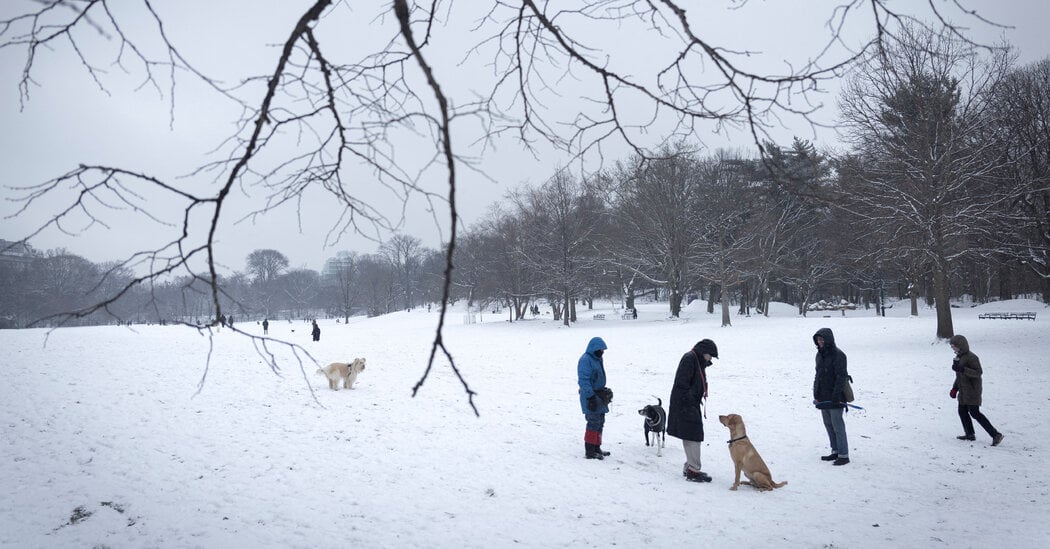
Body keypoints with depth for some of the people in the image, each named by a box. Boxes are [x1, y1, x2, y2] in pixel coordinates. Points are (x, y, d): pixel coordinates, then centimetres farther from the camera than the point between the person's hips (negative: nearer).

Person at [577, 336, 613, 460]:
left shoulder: (598, 359, 14)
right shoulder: (585, 360, -17)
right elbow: (584, 380, -22)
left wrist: (603, 391, 25)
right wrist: (591, 397, -24)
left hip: (599, 396, 10)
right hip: (591, 398, -10)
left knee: (600, 423, 16)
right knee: (593, 424, -8)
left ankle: (596, 448, 27)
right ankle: (589, 451, -3)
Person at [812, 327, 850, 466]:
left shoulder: (838, 355, -13)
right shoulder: (820, 354, 13)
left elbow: (841, 376, -17)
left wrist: (836, 395, -21)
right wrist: (816, 394, 13)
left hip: (835, 398, -8)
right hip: (823, 397, 8)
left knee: (837, 425, -6)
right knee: (828, 425, 14)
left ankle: (843, 455, 0)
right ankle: (835, 451, 23)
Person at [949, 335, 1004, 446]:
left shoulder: (971, 357, -18)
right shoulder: (959, 357, 11)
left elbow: (978, 372, -24)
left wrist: (962, 369, -32)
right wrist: (954, 388, 22)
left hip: (972, 391, -10)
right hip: (963, 391, 10)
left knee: (975, 413, -10)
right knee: (962, 412, 14)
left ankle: (995, 434, -6)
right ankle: (970, 434, 27)